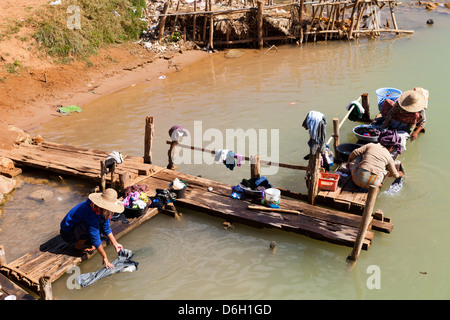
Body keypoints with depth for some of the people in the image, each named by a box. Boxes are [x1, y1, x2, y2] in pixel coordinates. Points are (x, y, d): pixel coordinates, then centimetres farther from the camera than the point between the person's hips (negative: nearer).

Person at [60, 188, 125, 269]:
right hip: (67, 234, -8)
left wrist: (115, 244, 1)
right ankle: (79, 245, -6)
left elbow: (106, 228, 6)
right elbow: (95, 238, -31)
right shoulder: (92, 213, -34)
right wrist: (105, 257, -25)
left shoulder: (102, 210, -8)